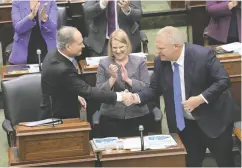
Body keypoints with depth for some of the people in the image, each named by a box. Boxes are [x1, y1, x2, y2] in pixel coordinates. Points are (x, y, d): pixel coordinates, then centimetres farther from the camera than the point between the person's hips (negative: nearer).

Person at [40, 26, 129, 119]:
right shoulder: (63, 70, -34)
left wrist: (76, 95, 6)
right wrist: (118, 96, -25)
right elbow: (87, 91, -29)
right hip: (60, 117, -9)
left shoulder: (53, 54, -5)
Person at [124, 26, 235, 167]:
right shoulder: (160, 61, -8)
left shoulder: (203, 55, -22)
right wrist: (137, 97, -17)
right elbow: (155, 88, 2)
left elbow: (224, 81, -19)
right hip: (183, 124, 4)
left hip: (213, 119, -4)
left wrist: (201, 98, -28)